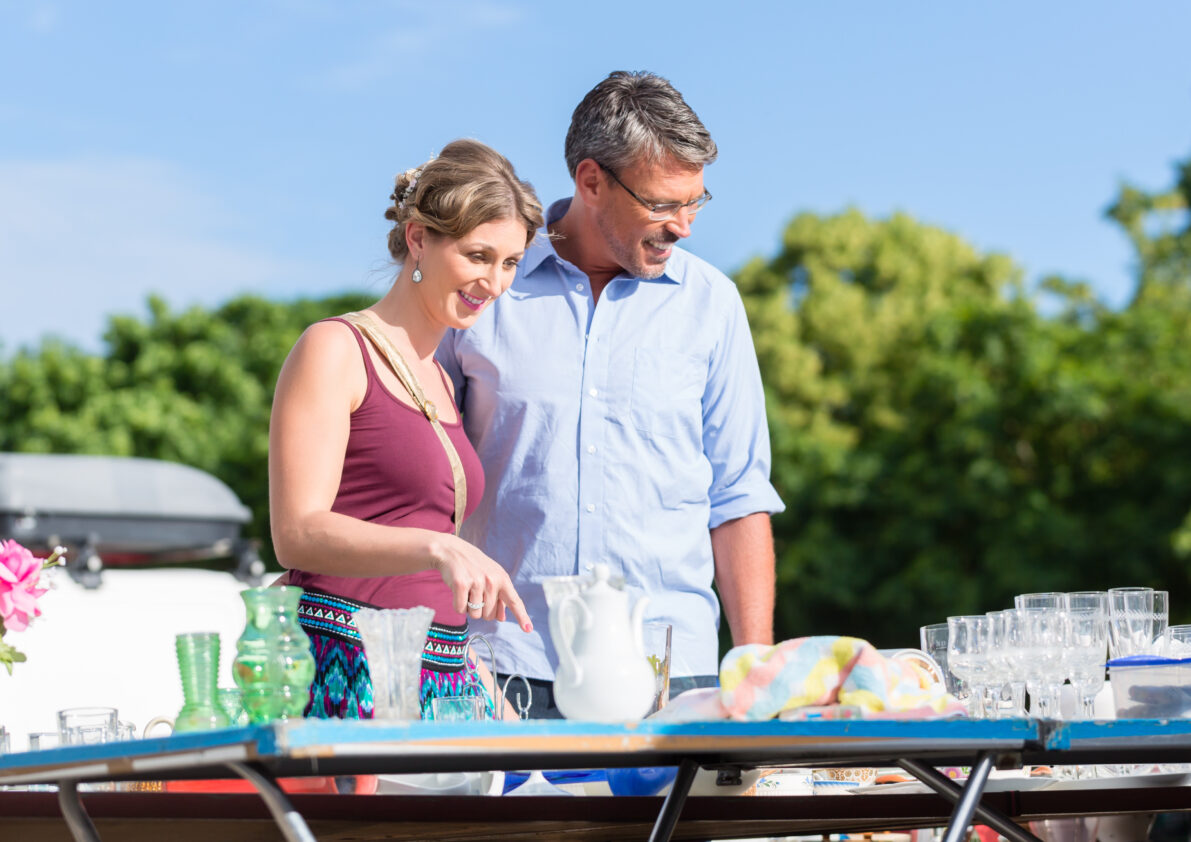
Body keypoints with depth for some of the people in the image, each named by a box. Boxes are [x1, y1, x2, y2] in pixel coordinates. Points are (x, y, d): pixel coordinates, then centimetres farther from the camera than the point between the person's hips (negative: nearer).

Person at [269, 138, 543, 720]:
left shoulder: (441, 385, 21)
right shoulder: (333, 350, -1)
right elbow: (298, 533, -13)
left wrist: (485, 689, 13)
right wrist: (437, 548, -27)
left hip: (444, 678, 7)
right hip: (346, 667, -7)